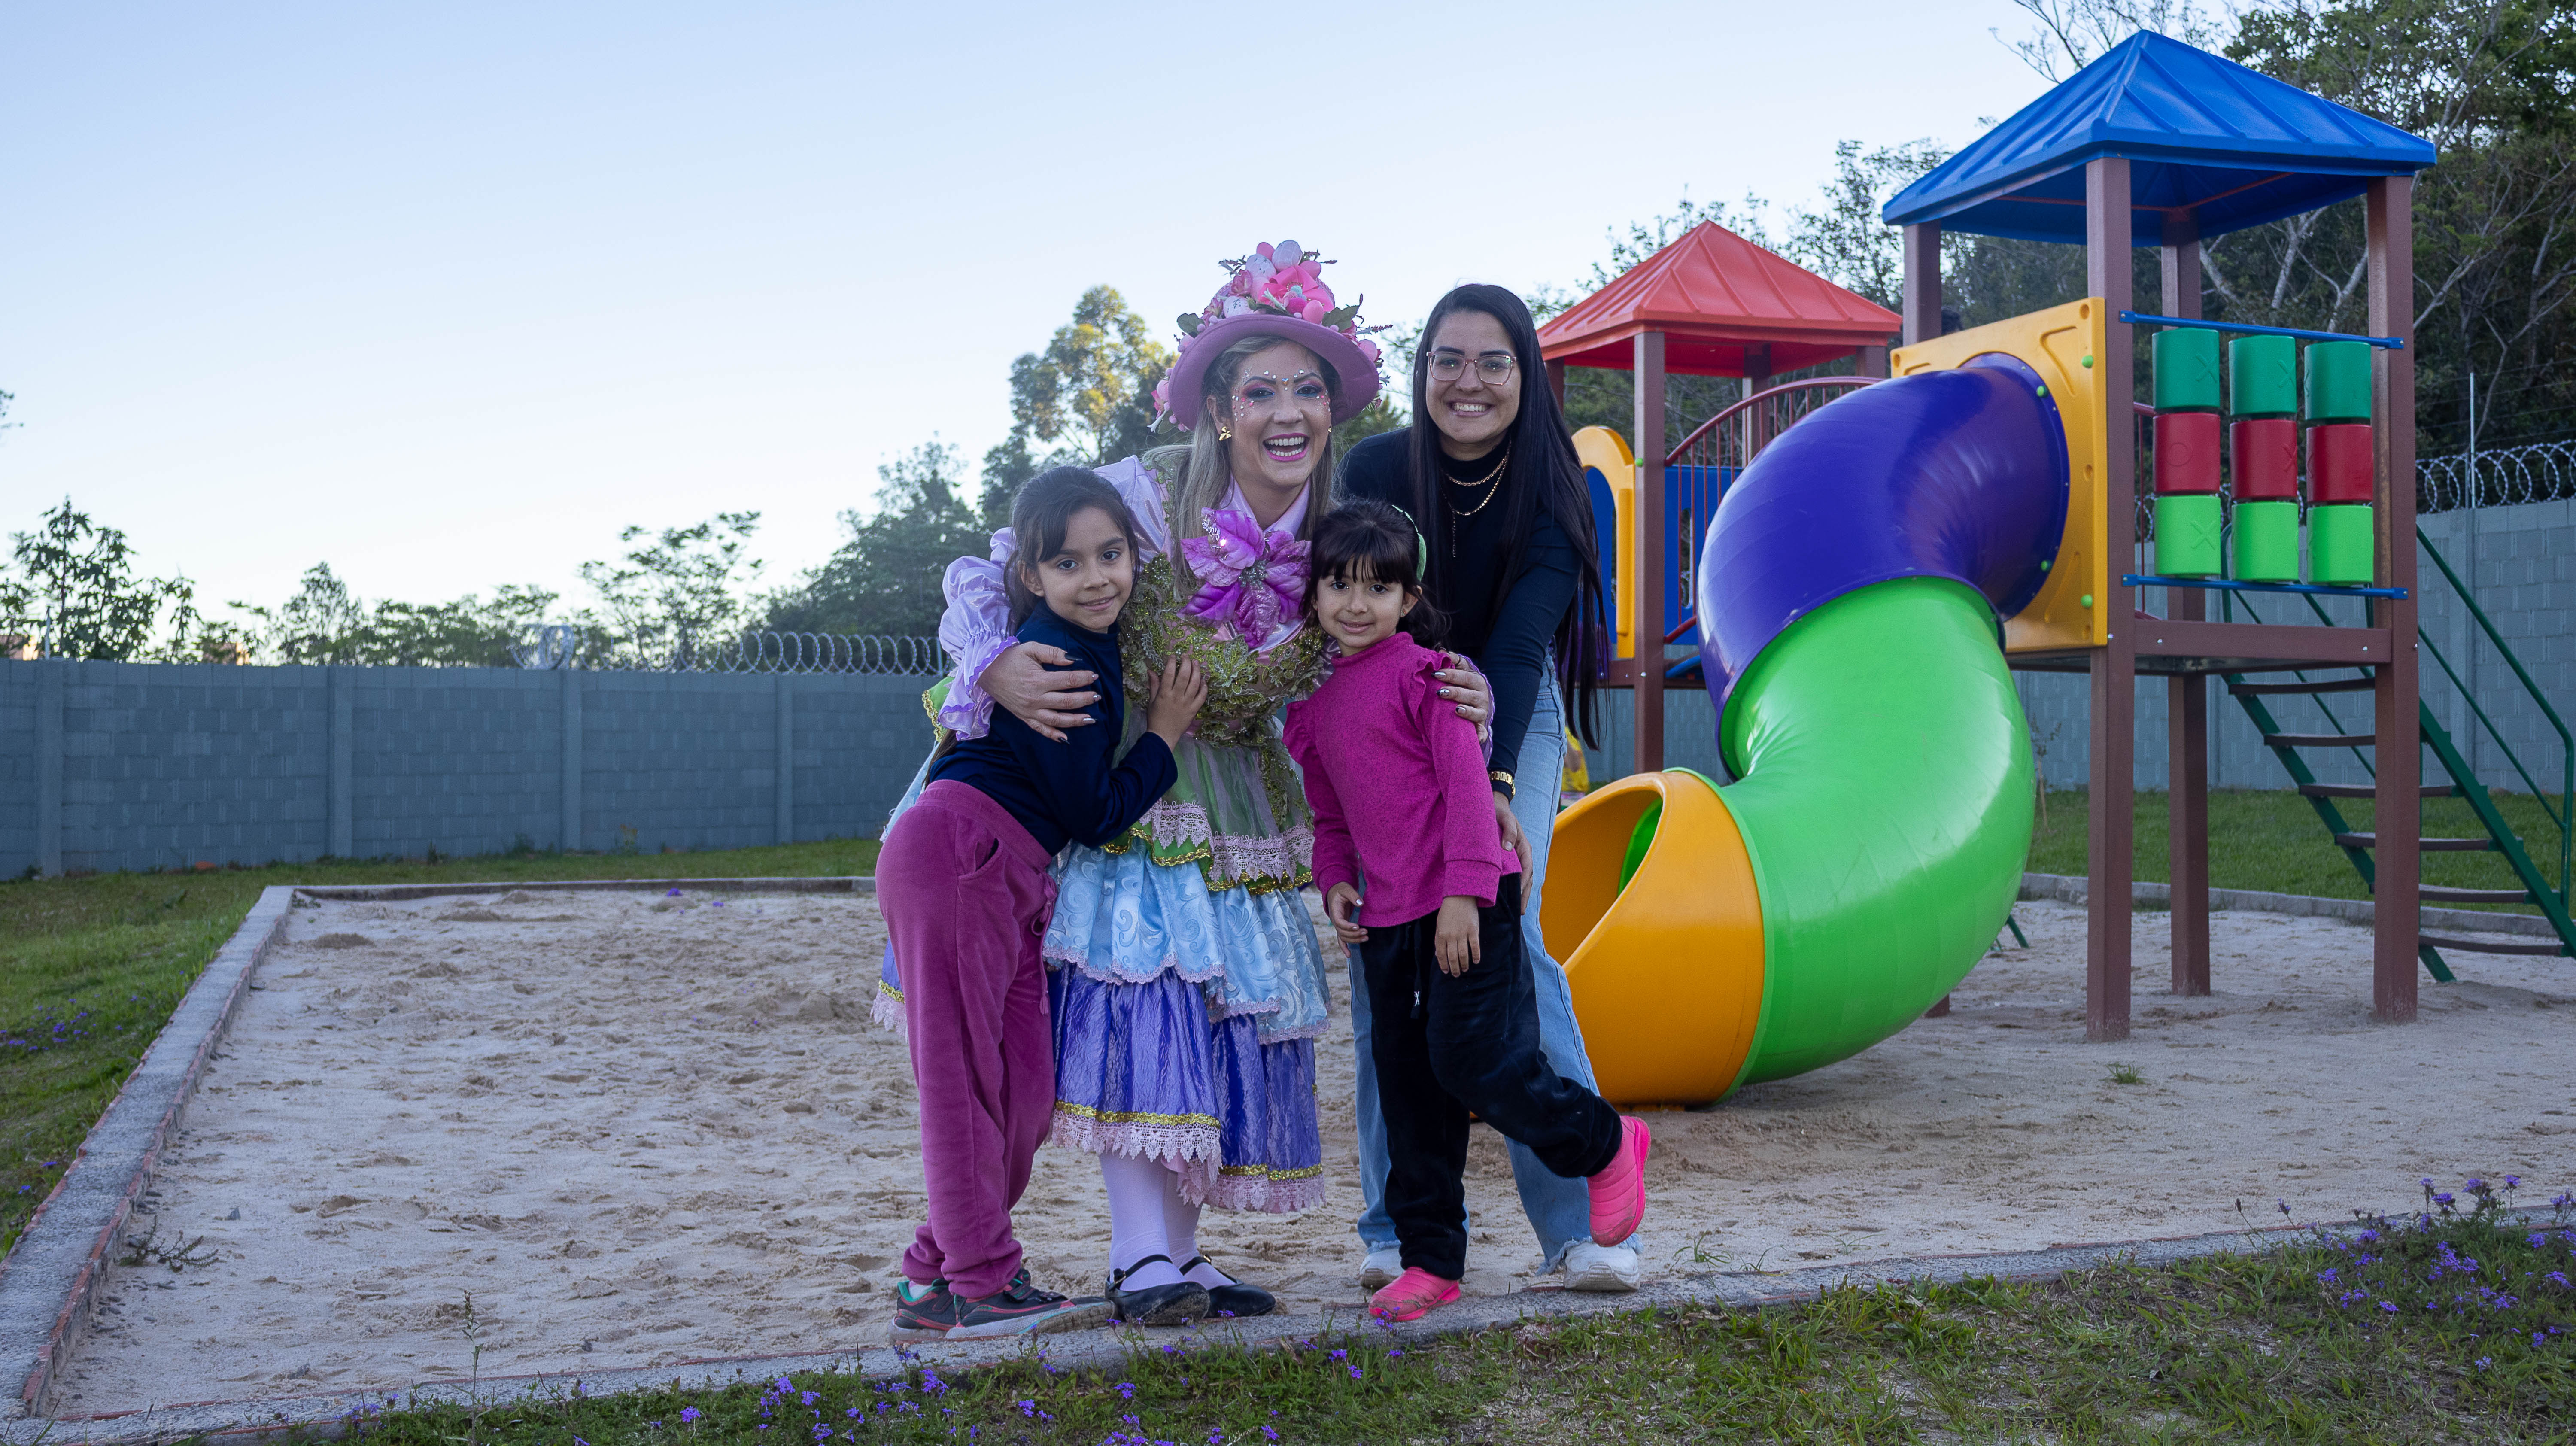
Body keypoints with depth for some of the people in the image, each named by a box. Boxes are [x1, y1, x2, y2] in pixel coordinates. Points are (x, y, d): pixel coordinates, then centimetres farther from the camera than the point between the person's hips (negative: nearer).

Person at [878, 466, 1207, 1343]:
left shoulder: (1092, 647, 15)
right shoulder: (1058, 661, -15)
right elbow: (1096, 815, -12)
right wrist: (1166, 732, -4)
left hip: (1009, 875, 10)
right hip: (956, 852, -10)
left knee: (1024, 1090, 9)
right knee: (965, 1080, -3)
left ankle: (934, 1280, 18)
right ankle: (979, 1286, 5)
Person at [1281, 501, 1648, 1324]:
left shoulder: (1424, 673, -8)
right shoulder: (1310, 702, 12)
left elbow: (1466, 783, -12)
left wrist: (1464, 891, -18)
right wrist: (1334, 881, 5)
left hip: (1467, 908, -7)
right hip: (1385, 920, 7)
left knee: (1476, 1062, -11)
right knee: (1408, 1092, 9)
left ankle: (1606, 1147, 15)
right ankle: (1432, 1260, 19)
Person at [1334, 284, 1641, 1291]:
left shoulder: (1551, 489, -17)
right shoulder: (1373, 471, -16)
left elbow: (1520, 645, -27)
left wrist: (1496, 781, -41)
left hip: (1513, 722, -1)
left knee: (1508, 938, -16)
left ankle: (1580, 1223, -11)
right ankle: (1397, 1228, 1)